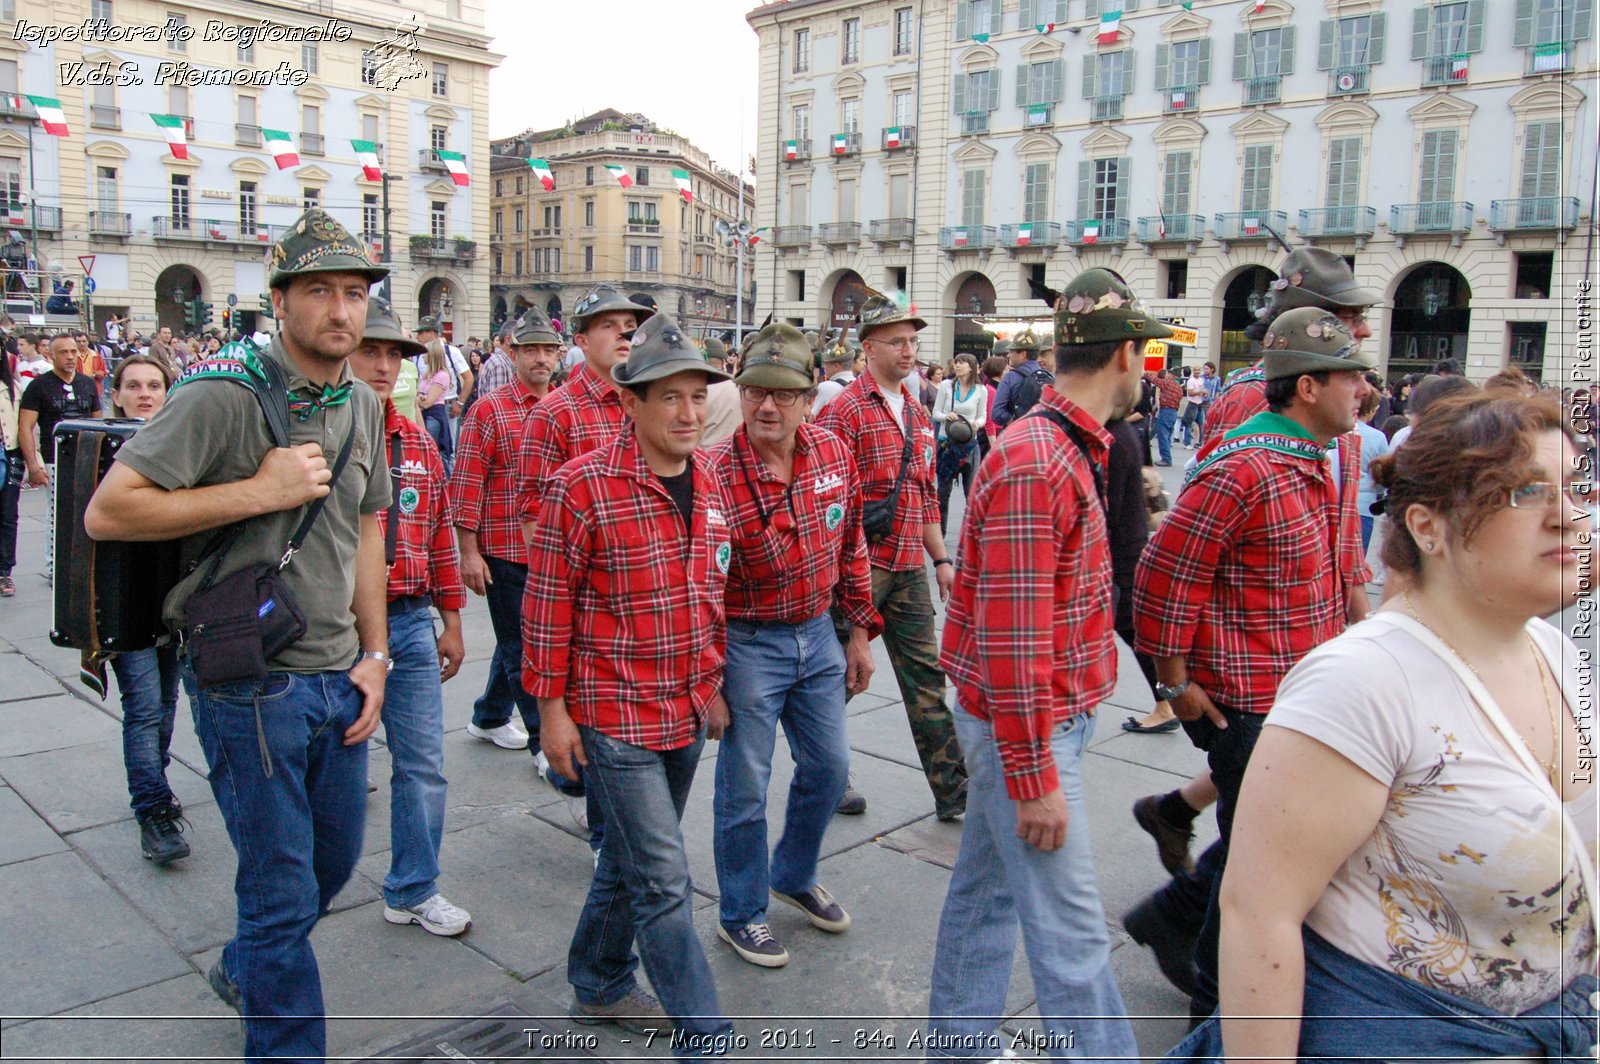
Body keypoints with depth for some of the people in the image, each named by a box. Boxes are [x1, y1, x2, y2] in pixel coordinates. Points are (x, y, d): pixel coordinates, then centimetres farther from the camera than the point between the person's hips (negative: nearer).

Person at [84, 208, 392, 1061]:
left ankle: (243, 972, 49)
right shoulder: (223, 394, -15)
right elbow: (107, 512, -18)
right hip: (250, 683, -7)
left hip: (337, 679, 7)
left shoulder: (362, 404, 7)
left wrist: (374, 654, 10)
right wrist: (259, 491, -22)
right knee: (282, 890, 3)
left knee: (334, 859, 21)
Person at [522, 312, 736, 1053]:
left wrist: (712, 685, 17)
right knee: (664, 881, -2)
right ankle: (704, 1041, 11)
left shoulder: (706, 479, 5)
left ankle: (599, 985, 42)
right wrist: (552, 707, -10)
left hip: (685, 711, 7)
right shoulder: (582, 486, -16)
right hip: (614, 716, -7)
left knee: (631, 857, 22)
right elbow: (547, 603, -11)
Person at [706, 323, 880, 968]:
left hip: (818, 634, 6)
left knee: (828, 768, 18)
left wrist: (860, 631, 10)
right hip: (748, 644, -6)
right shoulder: (715, 475, -21)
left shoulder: (833, 455, -4)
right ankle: (741, 914, 28)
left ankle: (794, 874, 43)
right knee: (745, 788, 7)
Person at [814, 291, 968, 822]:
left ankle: (954, 790, 14)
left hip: (909, 569, 7)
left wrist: (941, 559, 16)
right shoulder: (845, 410, -10)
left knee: (925, 677, 9)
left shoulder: (917, 412, 14)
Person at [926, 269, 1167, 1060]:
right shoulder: (1035, 465, -22)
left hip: (1032, 717, 10)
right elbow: (1010, 638, -24)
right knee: (1069, 925, 1)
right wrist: (1034, 776, -20)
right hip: (1028, 727, -10)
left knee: (987, 888, 20)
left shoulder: (1067, 447, 10)